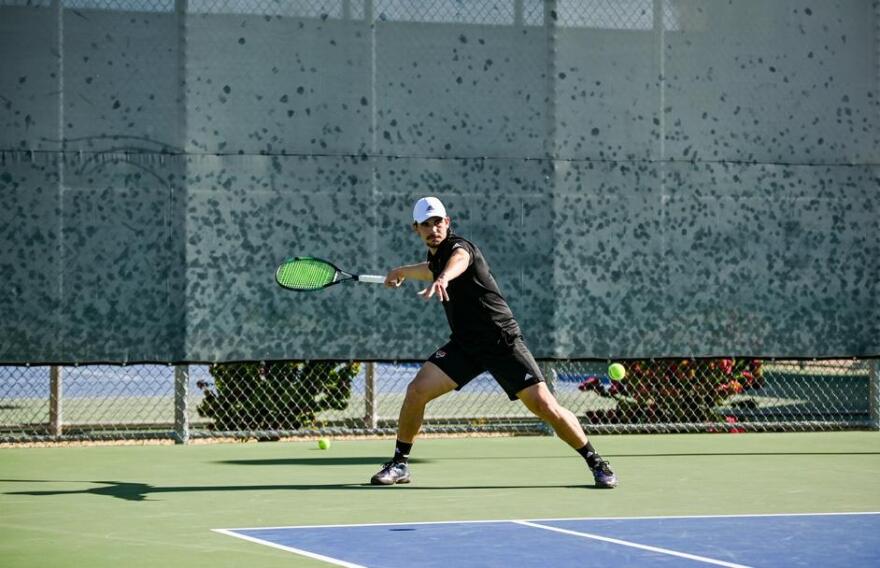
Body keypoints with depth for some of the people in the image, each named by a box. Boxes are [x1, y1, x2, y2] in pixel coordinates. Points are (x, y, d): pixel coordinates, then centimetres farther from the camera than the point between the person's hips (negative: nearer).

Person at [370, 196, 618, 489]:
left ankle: (596, 462, 2)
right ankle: (399, 464, 3)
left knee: (545, 406, -13)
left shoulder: (459, 247, -16)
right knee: (417, 390, -11)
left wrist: (442, 278, -67)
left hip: (503, 342, -7)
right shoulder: (436, 256, 9)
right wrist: (402, 272, 48)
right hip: (464, 344, 7)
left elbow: (458, 260, -45)